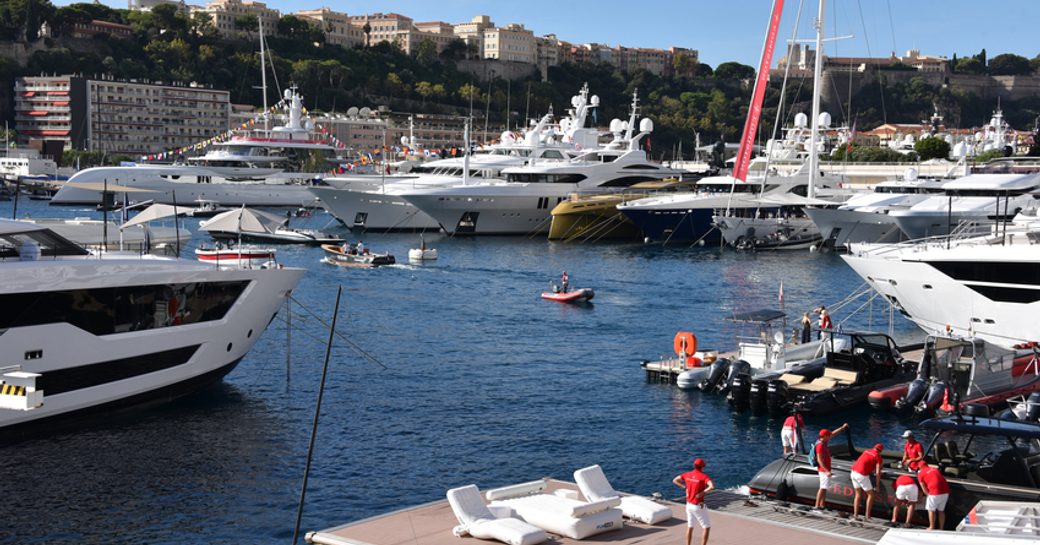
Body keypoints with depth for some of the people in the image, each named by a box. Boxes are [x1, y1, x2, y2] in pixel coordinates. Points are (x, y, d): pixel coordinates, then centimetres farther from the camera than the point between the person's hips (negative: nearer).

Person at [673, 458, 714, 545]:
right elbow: (712, 486, -37)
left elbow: (675, 480, 12)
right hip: (698, 506, -7)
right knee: (706, 527, 4)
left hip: (689, 504, 7)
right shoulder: (704, 476, -19)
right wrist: (703, 492, -23)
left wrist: (685, 487, 6)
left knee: (690, 526, 20)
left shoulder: (687, 474, 1)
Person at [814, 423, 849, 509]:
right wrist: (827, 471, -28)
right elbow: (819, 460, -25)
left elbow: (833, 434, 20)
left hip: (825, 469, 10)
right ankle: (817, 506, -11)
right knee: (823, 488, -10)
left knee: (824, 487, 15)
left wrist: (843, 427, 20)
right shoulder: (820, 445, -22)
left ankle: (822, 505, 19)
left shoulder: (823, 441, 7)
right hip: (824, 469, -10)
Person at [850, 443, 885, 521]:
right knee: (871, 494, 9)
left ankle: (855, 514, 17)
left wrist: (871, 471, 43)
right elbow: (878, 472, -7)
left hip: (854, 472, 7)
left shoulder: (867, 451, 18)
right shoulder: (878, 456, -1)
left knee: (858, 494, 20)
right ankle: (867, 516, 7)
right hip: (862, 475, -7)